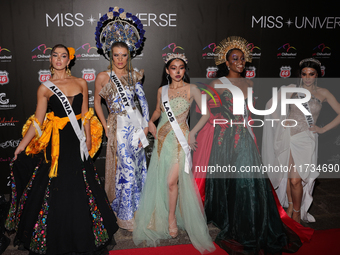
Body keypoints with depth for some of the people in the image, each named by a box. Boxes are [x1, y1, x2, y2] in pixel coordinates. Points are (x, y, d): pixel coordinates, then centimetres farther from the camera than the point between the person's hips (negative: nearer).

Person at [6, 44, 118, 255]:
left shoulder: (81, 83, 6)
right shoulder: (45, 88, 0)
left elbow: (85, 115, 7)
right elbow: (38, 121, -2)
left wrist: (88, 138, 1)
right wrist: (22, 145, -8)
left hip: (78, 140, 2)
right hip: (58, 142, -2)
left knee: (81, 188, 10)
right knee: (58, 187, 4)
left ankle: (82, 235, 30)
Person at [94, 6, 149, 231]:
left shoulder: (134, 75, 8)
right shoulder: (103, 77, -2)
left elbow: (143, 100, 10)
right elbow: (97, 101, 6)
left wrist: (146, 124, 3)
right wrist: (105, 126, 1)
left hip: (136, 125, 4)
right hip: (119, 127, -4)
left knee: (138, 167, 11)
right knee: (126, 169, 0)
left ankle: (137, 207, 32)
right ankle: (126, 215, 18)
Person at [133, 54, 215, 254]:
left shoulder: (191, 89, -3)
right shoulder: (162, 90, 9)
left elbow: (207, 113, -4)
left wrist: (193, 133, -9)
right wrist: (151, 121, 6)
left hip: (180, 139, -4)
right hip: (162, 138, 4)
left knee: (172, 181, -9)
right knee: (159, 180, 8)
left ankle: (172, 218, 13)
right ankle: (159, 218, 27)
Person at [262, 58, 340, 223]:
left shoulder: (322, 93, 7)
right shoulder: (293, 89, 9)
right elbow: (272, 105, 7)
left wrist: (322, 129, 0)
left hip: (305, 139, -2)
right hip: (288, 137, 2)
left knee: (295, 179, -9)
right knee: (288, 176, 6)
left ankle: (297, 213, 11)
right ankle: (290, 206, 25)